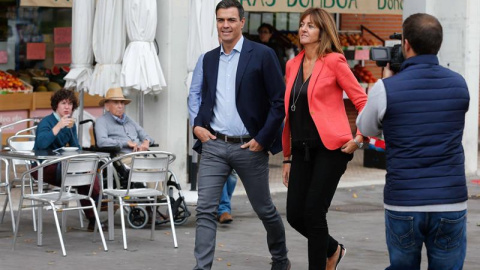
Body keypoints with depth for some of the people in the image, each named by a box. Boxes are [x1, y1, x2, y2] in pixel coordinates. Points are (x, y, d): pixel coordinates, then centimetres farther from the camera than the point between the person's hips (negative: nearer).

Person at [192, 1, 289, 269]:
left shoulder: (262, 55, -6)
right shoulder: (210, 58, 10)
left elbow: (280, 101, -7)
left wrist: (262, 139, -12)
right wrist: (198, 125, 3)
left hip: (249, 147, -4)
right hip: (214, 146, 4)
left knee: (264, 209, 11)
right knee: (205, 211, -7)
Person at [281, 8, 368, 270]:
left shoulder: (333, 61, -5)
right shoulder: (293, 65, 13)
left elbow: (362, 101, -5)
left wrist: (359, 138, -13)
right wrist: (287, 157, 17)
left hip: (330, 148, -6)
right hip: (302, 150, 6)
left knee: (313, 211, -9)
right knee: (294, 215, 4)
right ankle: (333, 249, 31)